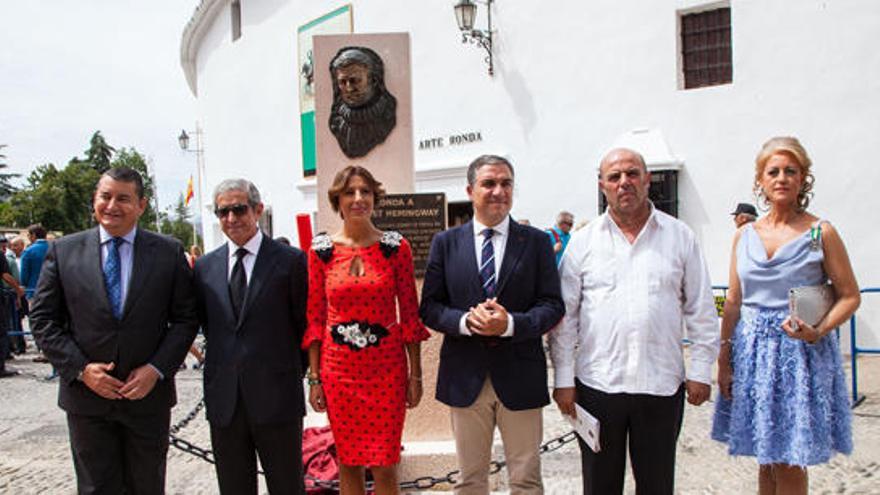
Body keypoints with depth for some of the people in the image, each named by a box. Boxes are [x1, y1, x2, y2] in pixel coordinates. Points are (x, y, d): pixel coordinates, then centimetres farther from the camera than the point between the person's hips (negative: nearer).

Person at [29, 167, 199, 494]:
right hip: (86, 395, 0)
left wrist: (157, 369, -12)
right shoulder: (64, 251, 0)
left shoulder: (169, 252, -3)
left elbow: (185, 318, -1)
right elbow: (42, 319, 1)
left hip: (149, 394, 0)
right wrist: (80, 368, -10)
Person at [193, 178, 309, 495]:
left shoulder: (291, 260, -5)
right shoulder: (205, 266, 8)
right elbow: (205, 324, 15)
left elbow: (304, 324, -1)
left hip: (276, 397, -4)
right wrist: (222, 367, 8)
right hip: (223, 399, 4)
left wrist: (291, 373, 3)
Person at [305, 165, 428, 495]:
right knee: (348, 463, 12)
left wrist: (415, 374, 0)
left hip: (387, 367, -1)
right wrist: (315, 377, 2)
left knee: (385, 466, 4)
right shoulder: (321, 249, 1)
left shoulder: (396, 247, -2)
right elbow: (315, 317, 4)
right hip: (339, 368, 1)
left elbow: (409, 313, 1)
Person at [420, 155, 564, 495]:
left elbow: (552, 305, -3)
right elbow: (429, 308, 1)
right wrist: (466, 320, -18)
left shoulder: (536, 241, 1)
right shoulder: (445, 243, 3)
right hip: (465, 376, 1)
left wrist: (510, 323, -20)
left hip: (520, 375, -1)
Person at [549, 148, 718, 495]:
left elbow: (701, 311, 6)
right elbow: (565, 315, 2)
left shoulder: (680, 237, 3)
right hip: (597, 384, 0)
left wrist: (700, 371, 2)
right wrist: (564, 379, -1)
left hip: (662, 385, 0)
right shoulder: (583, 242, 2)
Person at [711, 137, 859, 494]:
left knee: (790, 464, 2)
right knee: (766, 460, 13)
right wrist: (724, 360, 4)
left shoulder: (821, 233, -3)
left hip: (801, 353, -3)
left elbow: (850, 296, -1)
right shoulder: (744, 236, 7)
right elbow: (733, 303, 9)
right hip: (752, 350, 3)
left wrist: (818, 331, -18)